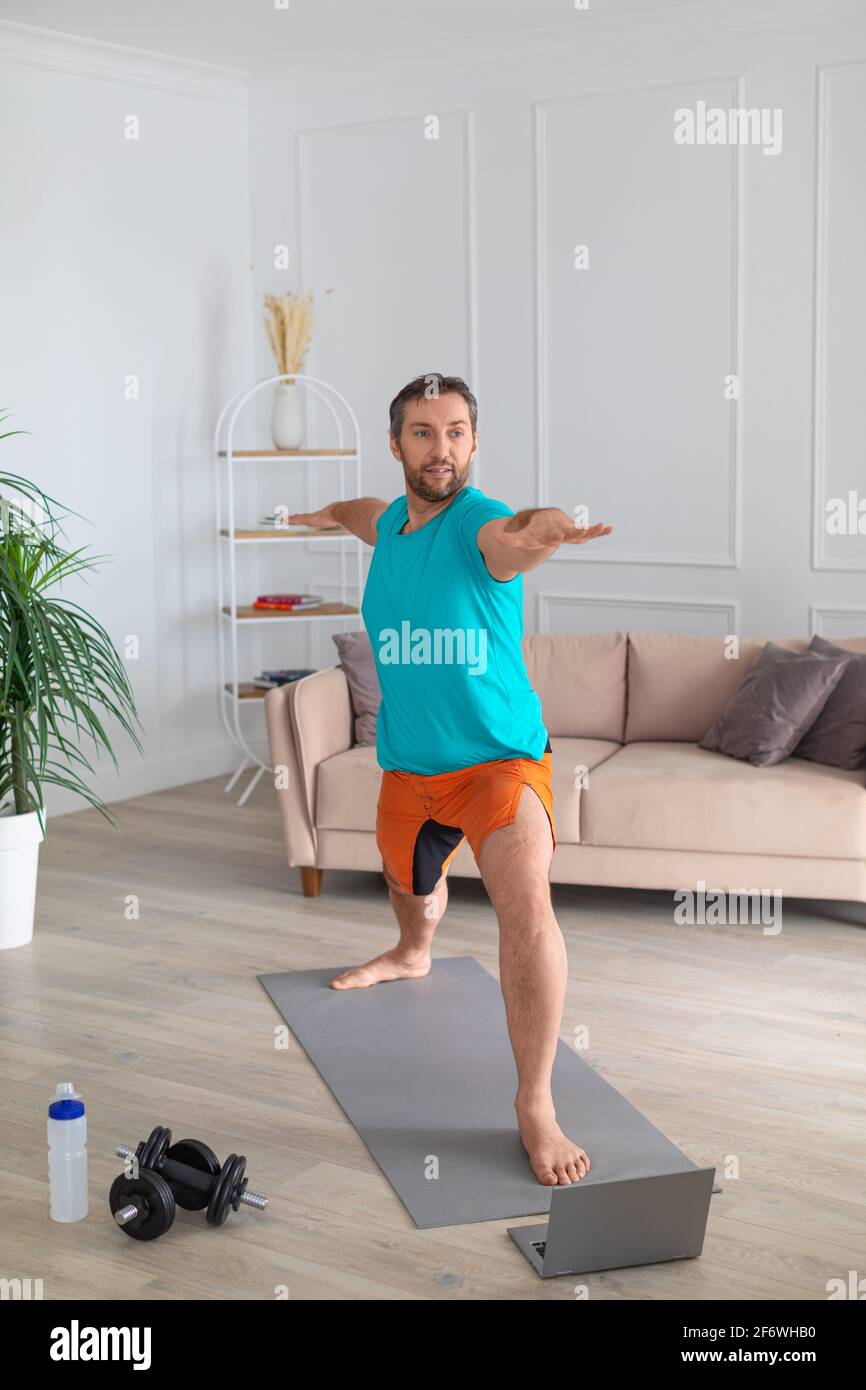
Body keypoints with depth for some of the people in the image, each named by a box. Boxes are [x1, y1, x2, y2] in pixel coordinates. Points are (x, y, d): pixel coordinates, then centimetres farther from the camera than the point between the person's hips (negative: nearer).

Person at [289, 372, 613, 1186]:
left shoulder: (481, 526, -20)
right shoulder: (392, 523, 1)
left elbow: (514, 535, -48)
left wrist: (540, 531, -71)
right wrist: (331, 514, 49)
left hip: (499, 757, -7)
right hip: (408, 764, 7)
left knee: (526, 904, -29)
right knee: (409, 881, 31)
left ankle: (536, 1106, -18)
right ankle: (412, 956, 68)